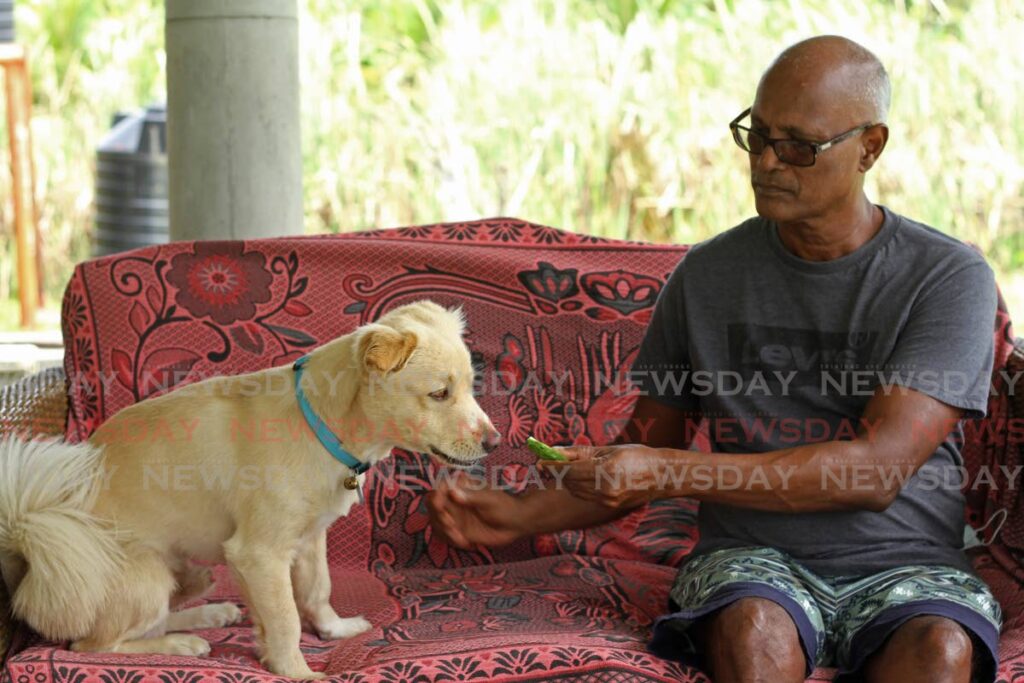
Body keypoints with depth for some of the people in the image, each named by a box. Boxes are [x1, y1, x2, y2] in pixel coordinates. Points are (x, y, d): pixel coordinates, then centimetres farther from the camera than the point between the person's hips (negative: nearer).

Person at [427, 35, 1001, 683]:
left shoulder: (949, 276, -3)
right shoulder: (706, 275, 9)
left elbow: (877, 469, -15)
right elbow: (646, 447, 17)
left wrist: (668, 473, -20)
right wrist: (522, 515, -1)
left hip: (907, 564, -1)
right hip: (754, 557, 2)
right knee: (753, 628, -34)